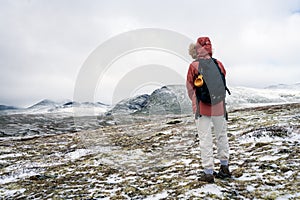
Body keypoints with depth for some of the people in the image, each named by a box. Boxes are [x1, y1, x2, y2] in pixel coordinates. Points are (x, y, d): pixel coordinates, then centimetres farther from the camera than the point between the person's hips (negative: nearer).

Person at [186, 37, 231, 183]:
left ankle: (208, 173, 5)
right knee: (221, 135, 17)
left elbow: (190, 88, -1)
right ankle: (224, 167, 29)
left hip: (202, 106, -3)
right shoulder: (218, 64, 1)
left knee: (205, 138, 1)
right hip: (219, 105, 4)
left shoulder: (194, 66, -8)